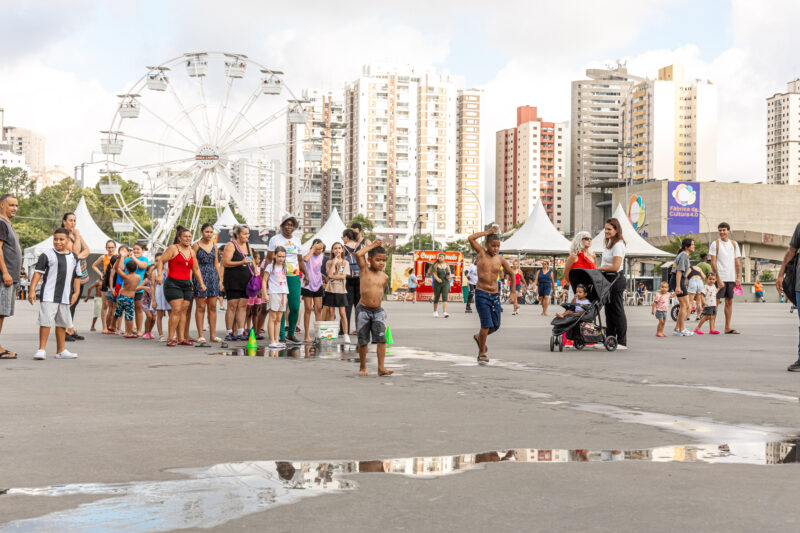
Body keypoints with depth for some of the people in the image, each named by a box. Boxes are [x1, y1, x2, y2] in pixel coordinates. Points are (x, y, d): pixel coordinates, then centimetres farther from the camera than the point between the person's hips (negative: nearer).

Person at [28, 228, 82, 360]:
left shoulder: (74, 257, 12)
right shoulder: (47, 255, -2)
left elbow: (77, 277, 19)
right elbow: (38, 272, -4)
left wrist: (76, 292, 11)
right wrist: (32, 290, -10)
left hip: (65, 297, 5)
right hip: (49, 295, -5)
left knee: (62, 323, 11)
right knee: (46, 321, -10)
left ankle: (61, 350, 20)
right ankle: (42, 349, -4)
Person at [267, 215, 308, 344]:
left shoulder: (297, 241, 15)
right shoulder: (275, 239, 2)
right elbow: (269, 259, 0)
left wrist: (306, 273, 10)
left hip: (294, 276, 4)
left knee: (295, 307, 1)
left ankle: (291, 334, 17)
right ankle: (281, 336, 2)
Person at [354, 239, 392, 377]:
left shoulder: (384, 276, 7)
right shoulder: (365, 270, -3)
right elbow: (358, 255, -18)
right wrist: (372, 245, -9)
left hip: (378, 310, 3)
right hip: (363, 309, -3)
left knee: (381, 339, -9)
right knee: (363, 341, 6)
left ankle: (381, 368, -8)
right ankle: (362, 367, 18)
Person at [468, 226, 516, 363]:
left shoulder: (500, 259, 5)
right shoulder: (481, 253, -2)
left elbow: (511, 273, 19)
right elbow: (471, 238, -17)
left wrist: (514, 289, 16)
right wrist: (488, 232, -10)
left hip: (495, 295, 4)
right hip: (481, 294, -4)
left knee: (496, 325, 9)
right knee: (486, 324, -10)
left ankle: (479, 337, 39)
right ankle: (482, 353, 6)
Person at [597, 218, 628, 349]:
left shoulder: (618, 245, -16)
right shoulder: (609, 244, 14)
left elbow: (615, 267, -22)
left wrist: (600, 268, -12)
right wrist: (601, 268, 5)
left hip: (616, 280, -10)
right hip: (608, 280, 10)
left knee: (618, 311, -5)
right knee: (609, 311, 13)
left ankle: (622, 342, 0)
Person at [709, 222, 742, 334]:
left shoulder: (734, 244, 12)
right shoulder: (715, 244, -2)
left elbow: (737, 262, 13)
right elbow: (713, 263, -8)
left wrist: (738, 277, 3)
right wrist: (718, 278, -15)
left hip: (731, 278, 5)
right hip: (720, 278, -5)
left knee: (729, 302, 6)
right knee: (716, 301, -6)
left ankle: (727, 327, 10)